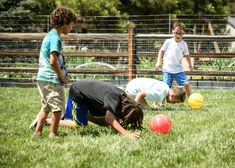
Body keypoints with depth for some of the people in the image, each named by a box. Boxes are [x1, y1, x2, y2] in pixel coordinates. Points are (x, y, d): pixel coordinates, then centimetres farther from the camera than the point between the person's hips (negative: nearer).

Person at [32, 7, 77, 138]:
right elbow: (53, 62, -23)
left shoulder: (49, 36, 14)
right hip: (52, 79, -10)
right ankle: (53, 134, 6)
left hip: (43, 78, 10)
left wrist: (61, 76, 17)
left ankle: (38, 132, 20)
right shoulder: (55, 38, -16)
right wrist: (63, 77, -11)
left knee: (46, 106, 18)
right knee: (58, 108, 0)